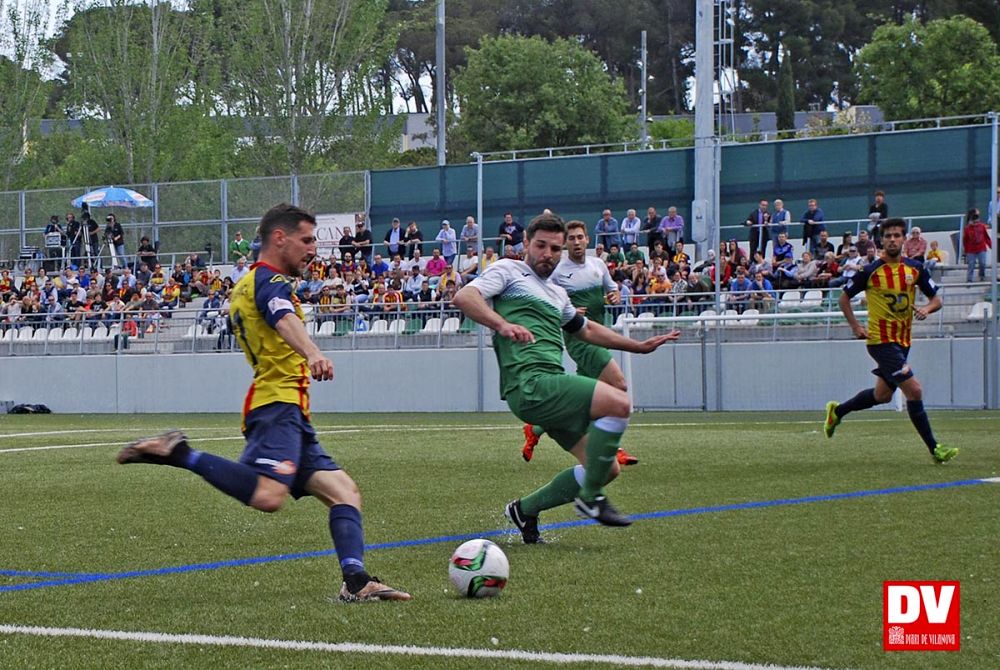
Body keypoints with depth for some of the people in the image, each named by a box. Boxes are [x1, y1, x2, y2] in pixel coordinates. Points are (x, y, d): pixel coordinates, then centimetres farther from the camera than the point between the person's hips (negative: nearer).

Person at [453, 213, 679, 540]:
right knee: (619, 402, -24)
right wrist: (502, 324, -27)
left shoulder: (557, 293, 31)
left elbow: (586, 330, 46)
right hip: (530, 382, -9)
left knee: (607, 469, 2)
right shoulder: (508, 271, 6)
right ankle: (590, 497, -14)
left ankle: (525, 510, 15)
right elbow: (464, 297, -10)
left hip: (552, 386, 9)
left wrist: (641, 346, 47)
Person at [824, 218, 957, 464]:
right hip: (881, 340, -6)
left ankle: (837, 411, 41)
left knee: (882, 395, 18)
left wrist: (927, 309, -14)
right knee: (914, 390, -15)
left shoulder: (915, 268, 2)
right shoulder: (871, 271, -10)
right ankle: (934, 449, -9)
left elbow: (936, 299, 8)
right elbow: (844, 297, 2)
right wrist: (856, 326, -8)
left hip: (903, 341, 6)